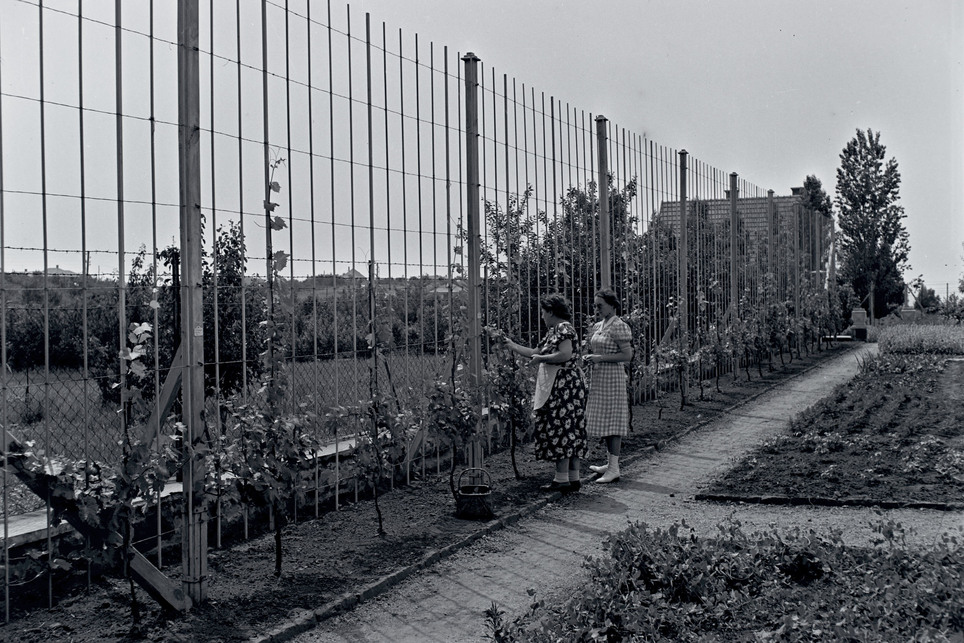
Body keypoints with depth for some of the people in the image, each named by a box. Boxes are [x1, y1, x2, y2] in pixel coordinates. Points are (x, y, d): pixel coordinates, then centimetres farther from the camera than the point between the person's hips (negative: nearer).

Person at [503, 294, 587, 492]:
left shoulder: (564, 328, -11)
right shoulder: (553, 331, 19)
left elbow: (565, 355, -24)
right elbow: (535, 352, 24)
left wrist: (541, 358, -13)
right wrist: (513, 346, 25)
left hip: (564, 386, -10)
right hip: (556, 386, 10)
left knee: (560, 427, -8)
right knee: (570, 431, 9)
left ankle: (562, 478, -6)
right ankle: (574, 478, 11)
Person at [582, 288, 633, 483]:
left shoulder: (619, 326, -12)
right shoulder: (597, 326, 13)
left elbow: (627, 355, -16)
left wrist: (600, 358, -20)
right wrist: (588, 357, 3)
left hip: (612, 377, -9)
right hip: (598, 378, 9)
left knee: (611, 421, -7)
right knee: (604, 421, 13)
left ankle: (614, 469, -3)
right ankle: (611, 463, 21)